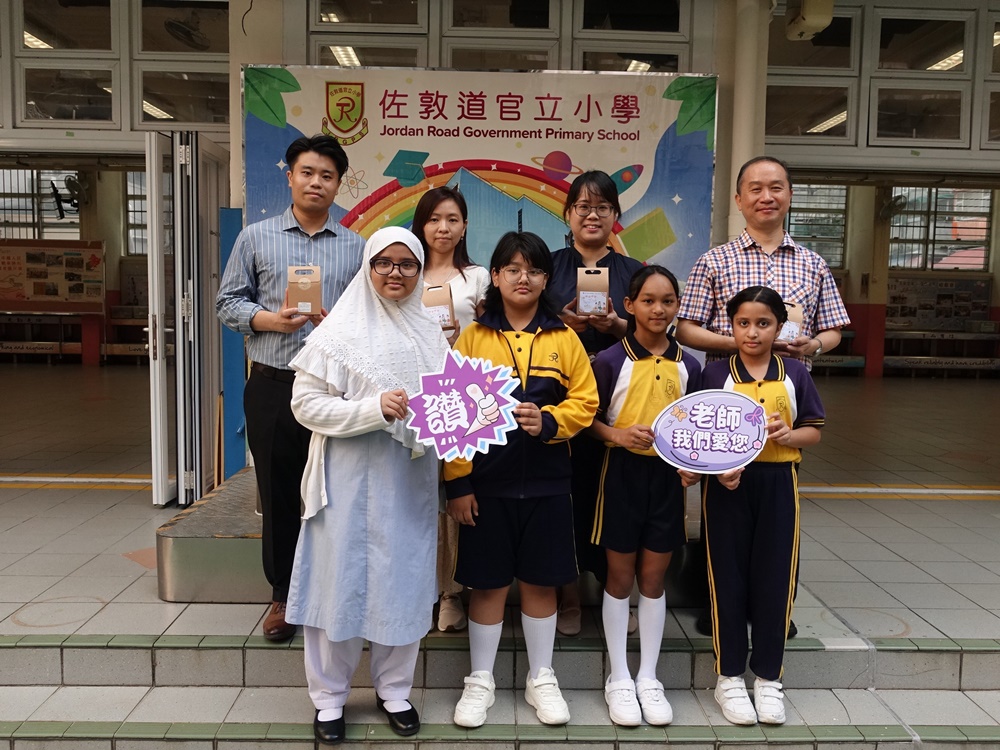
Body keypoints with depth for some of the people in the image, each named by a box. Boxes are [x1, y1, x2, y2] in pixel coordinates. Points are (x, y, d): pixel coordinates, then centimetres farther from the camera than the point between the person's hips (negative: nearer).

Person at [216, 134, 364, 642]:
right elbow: (228, 303, 8)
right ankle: (283, 595, 25)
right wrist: (271, 320, -10)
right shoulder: (256, 238, 9)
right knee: (278, 495, 9)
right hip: (272, 386, 1)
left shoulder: (356, 247, 8)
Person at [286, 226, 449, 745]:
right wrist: (375, 408, -20)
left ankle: (394, 690, 30)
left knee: (405, 581, 11)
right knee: (342, 580, 4)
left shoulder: (430, 333, 9)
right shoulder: (341, 331, -4)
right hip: (351, 478, -4)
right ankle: (329, 697, 23)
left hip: (411, 479, 4)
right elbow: (305, 404, -9)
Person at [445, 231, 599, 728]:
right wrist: (457, 481, -8)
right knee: (488, 583, 8)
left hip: (545, 481, 1)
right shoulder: (473, 337, -1)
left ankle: (541, 680, 29)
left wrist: (548, 422, -19)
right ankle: (480, 681, 26)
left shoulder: (564, 338, 3)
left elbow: (585, 401, 1)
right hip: (486, 481, -1)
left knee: (541, 581, 11)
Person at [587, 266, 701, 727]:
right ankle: (619, 679, 22)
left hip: (667, 476, 3)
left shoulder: (687, 365, 4)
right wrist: (617, 434, -21)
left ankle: (648, 678, 26)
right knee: (620, 578, 8)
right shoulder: (611, 360, -8)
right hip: (622, 473, -3)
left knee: (653, 579, 11)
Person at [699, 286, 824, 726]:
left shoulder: (794, 374, 4)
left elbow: (814, 431, 7)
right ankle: (729, 677, 19)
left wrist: (789, 435, -15)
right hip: (728, 484, -1)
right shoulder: (715, 373, 0)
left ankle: (768, 677, 23)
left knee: (775, 578, 7)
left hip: (778, 483, 2)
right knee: (728, 577, 5)